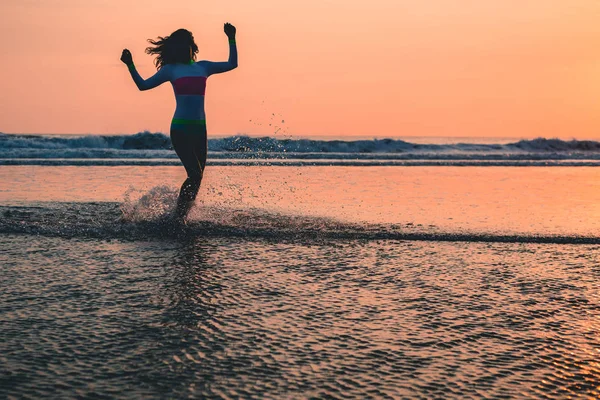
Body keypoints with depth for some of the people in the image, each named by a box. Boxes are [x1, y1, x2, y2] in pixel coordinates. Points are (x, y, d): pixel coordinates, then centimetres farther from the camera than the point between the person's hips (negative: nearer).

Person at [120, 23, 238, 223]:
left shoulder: (203, 67, 15)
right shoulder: (171, 69, 5)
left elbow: (232, 64, 20)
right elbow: (143, 85, 6)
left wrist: (231, 39, 15)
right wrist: (130, 66, -5)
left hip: (200, 129, 5)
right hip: (180, 129, -5)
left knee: (197, 178, 5)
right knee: (194, 174, -18)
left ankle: (181, 215, 16)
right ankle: (177, 217, -7)